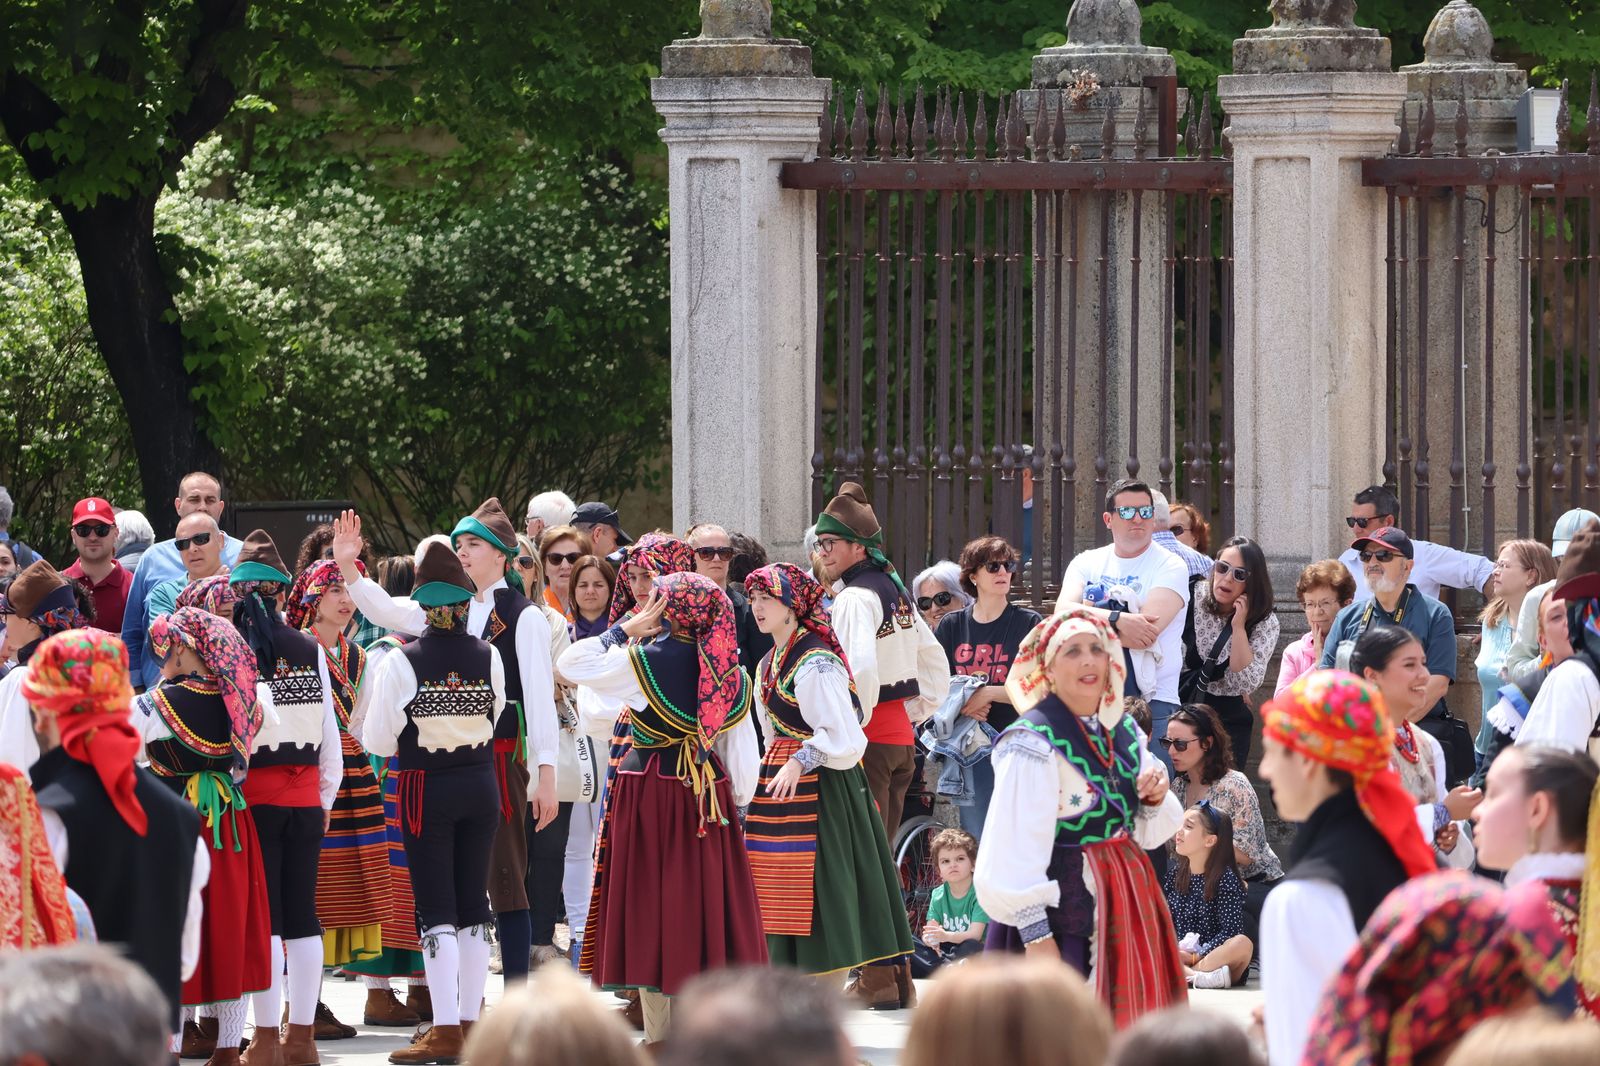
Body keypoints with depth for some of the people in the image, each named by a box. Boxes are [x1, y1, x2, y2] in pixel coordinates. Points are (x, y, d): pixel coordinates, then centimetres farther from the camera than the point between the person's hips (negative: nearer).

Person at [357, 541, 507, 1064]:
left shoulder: (400, 664, -15)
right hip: (480, 784, 3)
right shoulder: (489, 658, -5)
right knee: (474, 904, 11)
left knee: (436, 909, -2)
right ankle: (470, 1022, 15)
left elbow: (377, 741, -9)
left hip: (427, 790, -3)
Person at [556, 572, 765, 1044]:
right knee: (704, 901, 10)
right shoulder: (729, 672, 2)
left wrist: (625, 630, 1)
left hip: (649, 792, -4)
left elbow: (570, 664, -6)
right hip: (707, 795, 4)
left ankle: (660, 1036, 3)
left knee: (651, 910, 2)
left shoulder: (644, 661, -13)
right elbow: (743, 752, 5)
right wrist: (737, 806, 16)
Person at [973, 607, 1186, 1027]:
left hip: (1124, 909, 7)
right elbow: (1015, 847, -18)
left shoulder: (1125, 732, 11)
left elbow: (1148, 833, 20)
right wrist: (1034, 933, -21)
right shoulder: (1033, 742, -13)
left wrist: (1155, 800, -3)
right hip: (1057, 911, -7)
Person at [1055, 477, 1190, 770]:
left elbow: (1148, 630, -14)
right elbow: (1062, 614, -5)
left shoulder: (1170, 567, 1)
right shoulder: (1086, 564, 13)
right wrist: (1116, 620, -19)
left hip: (1152, 700, -3)